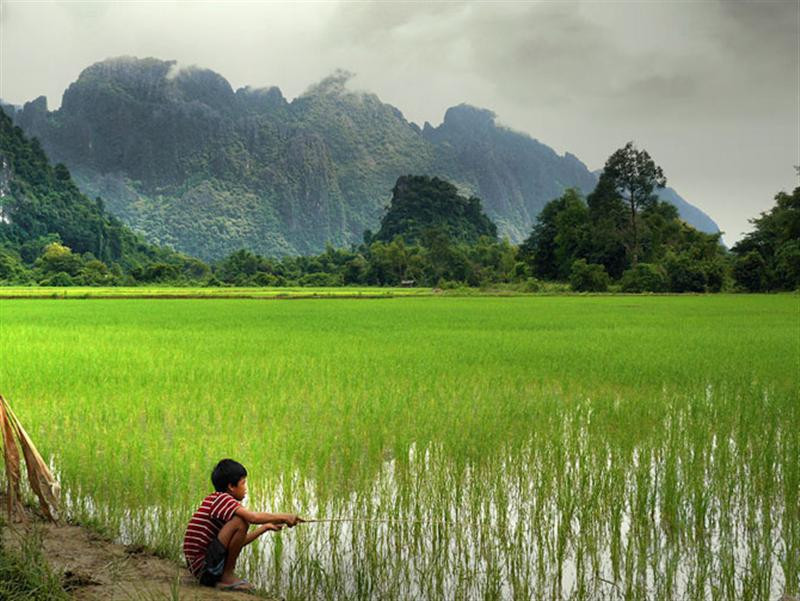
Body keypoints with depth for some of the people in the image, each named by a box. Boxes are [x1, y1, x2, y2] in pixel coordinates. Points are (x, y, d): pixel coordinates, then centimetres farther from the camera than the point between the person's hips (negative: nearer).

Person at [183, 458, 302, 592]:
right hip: (203, 565, -10)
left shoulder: (215, 500, 17)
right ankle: (227, 576, -8)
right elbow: (253, 517, -26)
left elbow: (238, 542, 22)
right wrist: (284, 517, -14)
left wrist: (265, 527, 20)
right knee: (240, 522, -18)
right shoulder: (220, 498, -12)